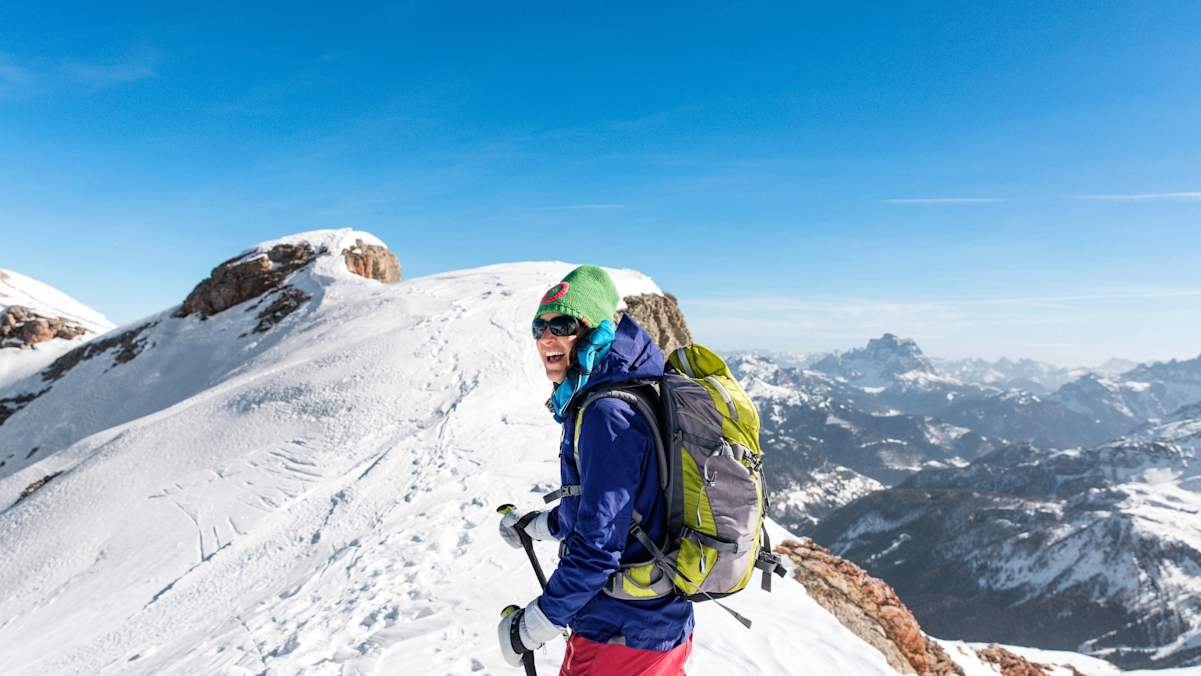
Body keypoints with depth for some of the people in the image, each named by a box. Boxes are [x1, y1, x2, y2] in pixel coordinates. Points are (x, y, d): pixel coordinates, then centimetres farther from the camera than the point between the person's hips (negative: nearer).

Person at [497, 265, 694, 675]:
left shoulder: (606, 413, -25)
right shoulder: (633, 392, 5)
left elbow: (597, 546, -25)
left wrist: (532, 626, -15)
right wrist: (539, 525, 29)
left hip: (621, 633, -8)